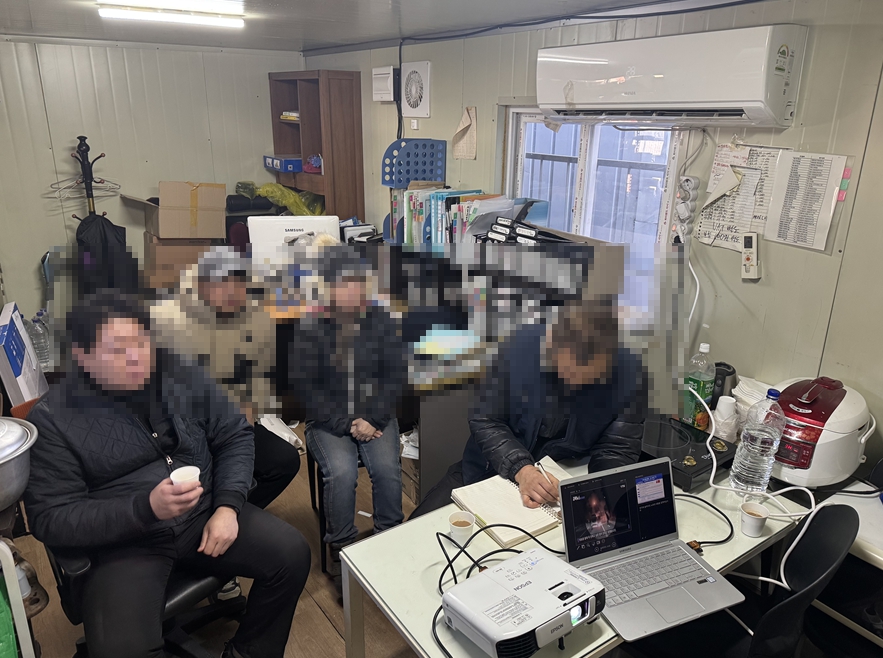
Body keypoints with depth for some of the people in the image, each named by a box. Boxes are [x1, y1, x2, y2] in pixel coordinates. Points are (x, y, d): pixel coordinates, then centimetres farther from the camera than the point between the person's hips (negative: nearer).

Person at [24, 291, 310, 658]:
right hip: (122, 540, -3)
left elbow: (234, 436, 6)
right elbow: (50, 520, -10)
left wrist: (227, 506, -10)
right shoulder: (52, 419, -9)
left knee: (292, 554, -11)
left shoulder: (183, 375, 0)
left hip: (205, 515, 3)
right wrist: (146, 508, -25)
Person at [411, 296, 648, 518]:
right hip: (490, 469, 0)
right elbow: (484, 421, -14)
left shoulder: (630, 375, -21)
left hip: (559, 485, 1)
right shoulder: (522, 344, -21)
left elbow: (617, 451, -14)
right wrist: (520, 469, -30)